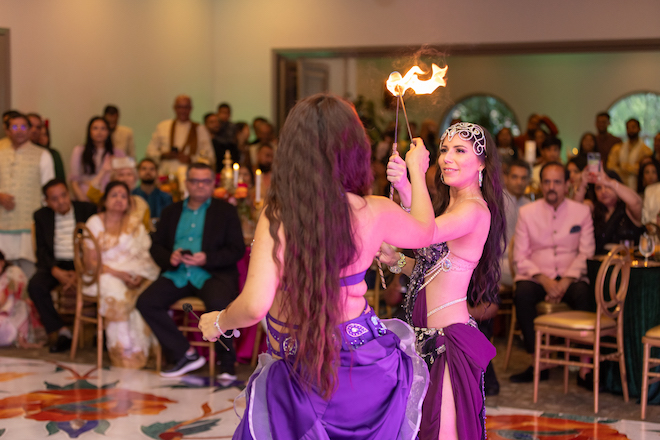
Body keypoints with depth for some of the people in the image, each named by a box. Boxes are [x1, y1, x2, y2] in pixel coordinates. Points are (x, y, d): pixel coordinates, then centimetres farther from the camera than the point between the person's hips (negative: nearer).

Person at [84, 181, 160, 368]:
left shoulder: (135, 224, 14)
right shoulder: (94, 223, 6)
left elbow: (146, 256, 7)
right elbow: (90, 260, -2)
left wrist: (140, 276, -14)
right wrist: (116, 273, -17)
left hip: (133, 276, 2)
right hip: (103, 275, -2)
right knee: (116, 294, -36)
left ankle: (140, 350, -22)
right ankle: (122, 351, -27)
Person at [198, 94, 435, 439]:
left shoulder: (277, 216, -19)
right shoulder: (376, 212, -9)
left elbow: (254, 306, -23)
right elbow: (425, 231, 14)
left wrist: (218, 322, -1)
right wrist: (416, 171, 29)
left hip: (297, 369, -2)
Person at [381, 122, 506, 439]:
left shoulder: (474, 209, -14)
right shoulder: (449, 204, 16)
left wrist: (406, 190, -49)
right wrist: (395, 261, 5)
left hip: (451, 337, -10)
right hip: (429, 334, 10)